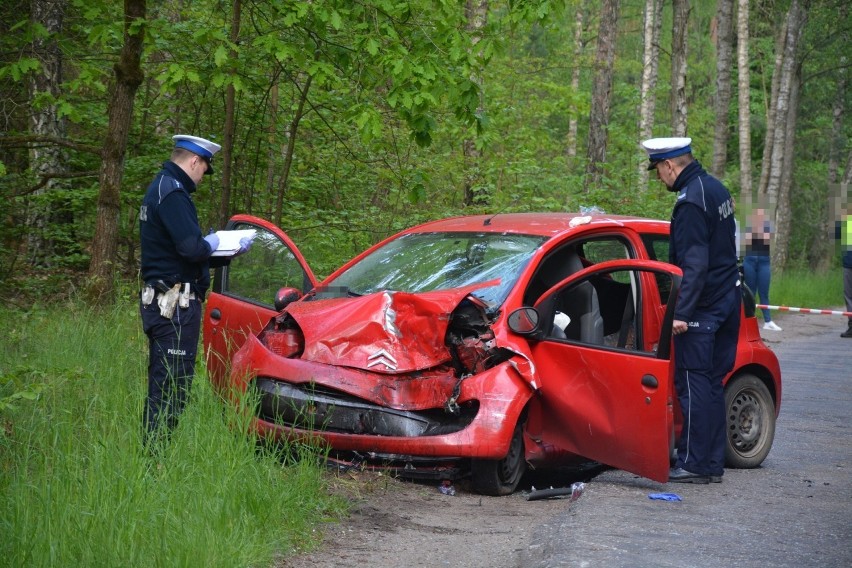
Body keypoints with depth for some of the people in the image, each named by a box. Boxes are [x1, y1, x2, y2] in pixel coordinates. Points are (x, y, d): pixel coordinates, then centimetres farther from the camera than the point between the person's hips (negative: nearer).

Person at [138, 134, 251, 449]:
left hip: (159, 302, 11)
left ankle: (152, 451, 19)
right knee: (172, 387, -9)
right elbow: (192, 248, -25)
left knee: (161, 386, 15)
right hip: (175, 304, -11)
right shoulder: (172, 193, -14)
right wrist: (211, 244, -4)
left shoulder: (161, 188, 19)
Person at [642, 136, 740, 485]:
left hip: (702, 308, -9)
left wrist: (682, 312, -22)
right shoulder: (716, 189, 12)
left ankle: (693, 464, -2)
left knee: (693, 384, -4)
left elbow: (694, 263, -23)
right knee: (711, 384, 13)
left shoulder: (691, 201, -17)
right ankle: (713, 463, 16)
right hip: (727, 300, 9)